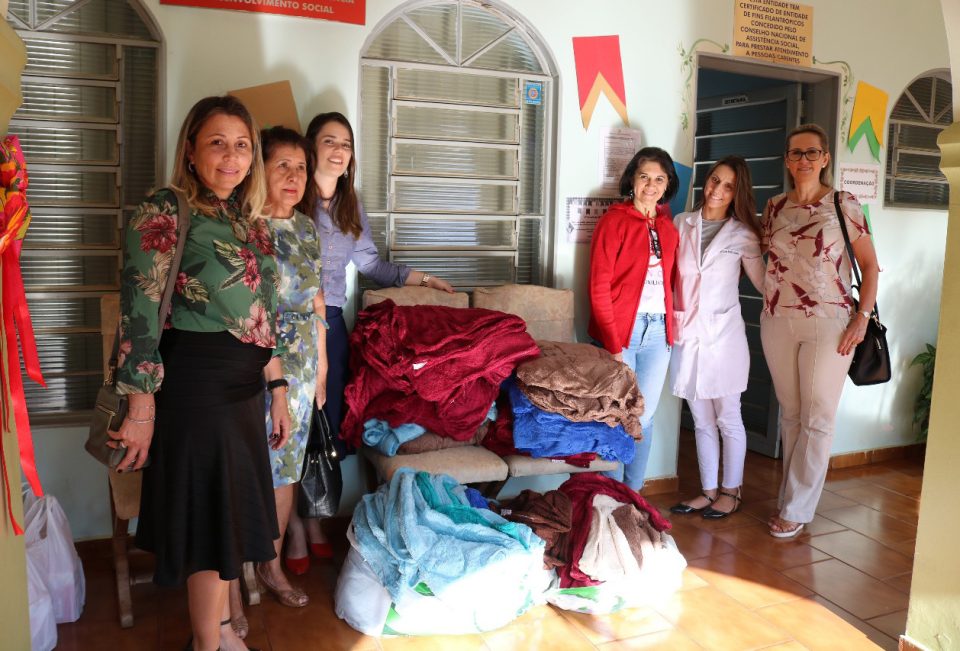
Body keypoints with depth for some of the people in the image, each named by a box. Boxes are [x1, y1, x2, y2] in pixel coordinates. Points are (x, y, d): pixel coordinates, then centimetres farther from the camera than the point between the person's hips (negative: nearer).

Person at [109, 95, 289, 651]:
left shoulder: (250, 220, 12)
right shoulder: (165, 212, -10)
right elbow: (141, 314, -16)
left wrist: (277, 389, 14)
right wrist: (142, 410, -19)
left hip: (244, 384, 7)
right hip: (196, 381, -7)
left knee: (233, 508, 17)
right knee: (208, 511, 4)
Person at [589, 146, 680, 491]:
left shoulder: (668, 227, 14)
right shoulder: (614, 220, -4)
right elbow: (599, 287, -9)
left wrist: (671, 329, 6)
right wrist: (613, 344, -13)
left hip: (658, 331, 5)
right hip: (620, 329, -5)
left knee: (644, 418, 10)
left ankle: (633, 496, 23)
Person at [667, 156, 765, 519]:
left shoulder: (742, 234, -2)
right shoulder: (681, 224, 5)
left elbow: (764, 283, 1)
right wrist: (671, 321, 2)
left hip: (722, 334, -3)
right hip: (686, 333, 3)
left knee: (727, 419, 7)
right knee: (701, 421, 13)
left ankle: (731, 492, 23)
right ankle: (708, 491, 25)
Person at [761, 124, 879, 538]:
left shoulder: (844, 205, -2)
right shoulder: (774, 208, 7)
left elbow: (870, 265, 0)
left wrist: (862, 316, -8)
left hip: (829, 322, -3)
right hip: (778, 321, 3)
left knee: (817, 418, 0)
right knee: (790, 414, 10)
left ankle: (795, 509, 10)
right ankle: (794, 497, 23)